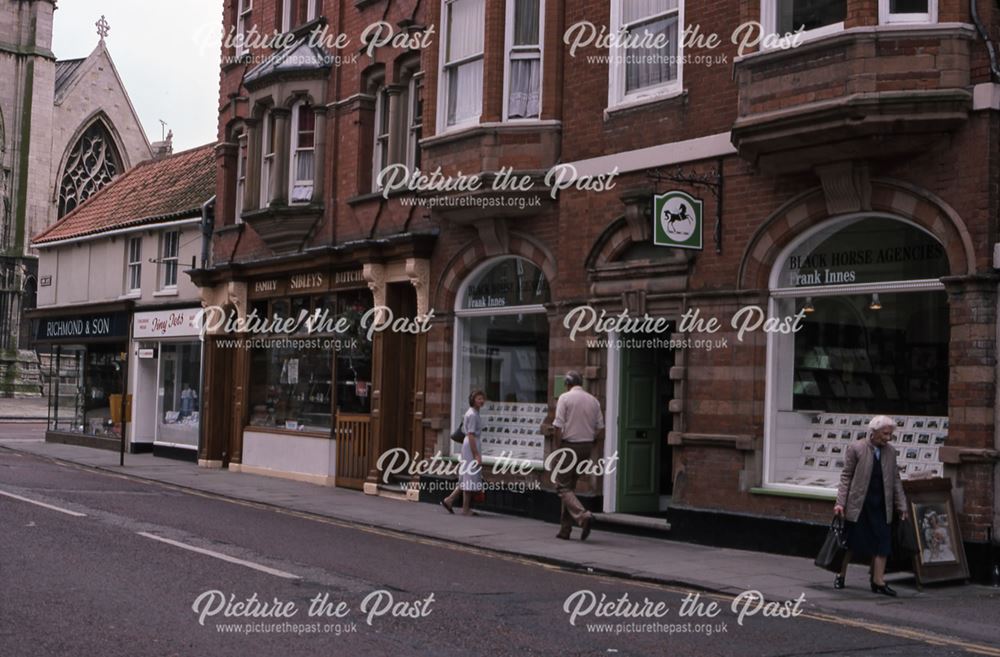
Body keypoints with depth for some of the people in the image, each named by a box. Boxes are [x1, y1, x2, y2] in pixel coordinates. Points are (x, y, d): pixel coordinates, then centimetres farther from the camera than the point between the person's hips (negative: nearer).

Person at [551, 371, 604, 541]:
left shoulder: (565, 398, -6)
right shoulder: (593, 400, 9)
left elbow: (558, 426, -12)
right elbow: (600, 427, 8)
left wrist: (558, 447, -5)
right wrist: (590, 442, 16)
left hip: (570, 445, -6)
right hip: (587, 446, 6)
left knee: (563, 487, -1)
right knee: (571, 486, 15)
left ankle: (583, 515, -24)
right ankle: (565, 529, 15)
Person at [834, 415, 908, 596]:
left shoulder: (890, 452, 6)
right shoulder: (856, 449, -7)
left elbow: (895, 480, 11)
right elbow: (846, 476, -5)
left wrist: (901, 506, 9)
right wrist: (840, 503, -10)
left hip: (880, 506, 4)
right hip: (858, 504, -4)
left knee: (882, 541, -3)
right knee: (851, 541, 5)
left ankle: (878, 581, 1)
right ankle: (841, 576, 21)